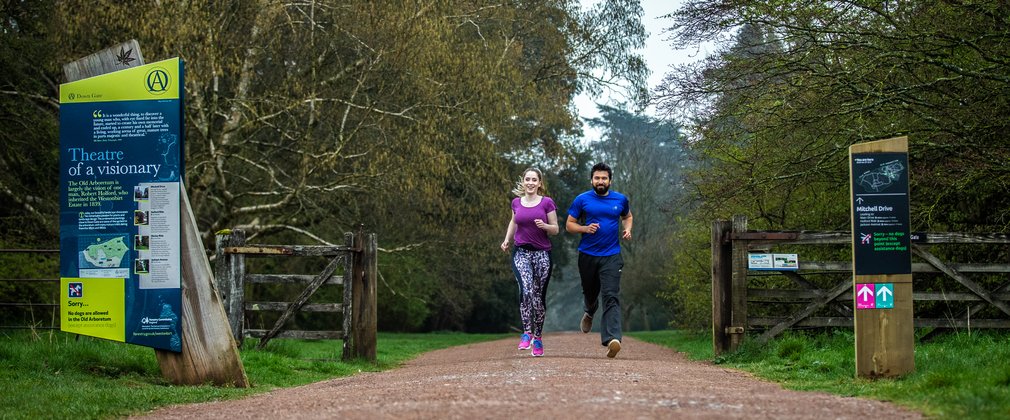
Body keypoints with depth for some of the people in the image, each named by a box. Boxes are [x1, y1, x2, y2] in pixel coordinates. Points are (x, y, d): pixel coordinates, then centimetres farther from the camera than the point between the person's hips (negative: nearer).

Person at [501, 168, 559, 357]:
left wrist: (544, 226, -18)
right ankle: (527, 333, -17)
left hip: (542, 254, -1)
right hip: (521, 252, 1)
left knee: (539, 297, 3)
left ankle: (538, 337, 17)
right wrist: (507, 239, 13)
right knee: (526, 290, -23)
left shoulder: (547, 203, -1)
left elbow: (556, 229, 2)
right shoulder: (516, 203, 7)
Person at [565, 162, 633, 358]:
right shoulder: (582, 200, 1)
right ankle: (589, 313, 55)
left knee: (611, 296, -16)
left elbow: (627, 216, 25)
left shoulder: (620, 200, 6)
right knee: (589, 292, 17)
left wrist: (627, 229, 4)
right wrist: (585, 228, -15)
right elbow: (569, 224, 4)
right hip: (587, 255, 1)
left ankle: (612, 339, -28)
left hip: (611, 256, -1)